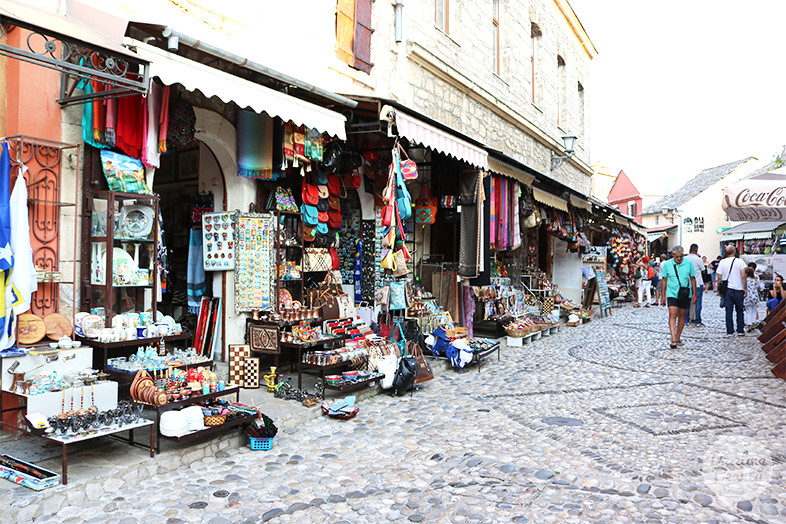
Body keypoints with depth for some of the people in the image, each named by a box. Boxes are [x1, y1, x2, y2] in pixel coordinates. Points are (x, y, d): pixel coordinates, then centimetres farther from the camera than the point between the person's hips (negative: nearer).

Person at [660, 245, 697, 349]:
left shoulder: (689, 263, -2)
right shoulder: (667, 264, -4)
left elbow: (693, 279, 5)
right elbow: (664, 280, 3)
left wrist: (694, 294, 3)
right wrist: (662, 296, 3)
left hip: (685, 294, 2)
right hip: (672, 294, -2)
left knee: (682, 315, 10)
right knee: (672, 315, -13)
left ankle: (678, 338, 22)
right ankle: (673, 340, -17)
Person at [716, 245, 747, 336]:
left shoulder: (722, 262, 0)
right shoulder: (740, 262, -5)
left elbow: (719, 277, 1)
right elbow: (743, 276, -10)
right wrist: (745, 288, -2)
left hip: (727, 290, 1)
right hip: (739, 290, -1)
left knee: (729, 311, 3)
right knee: (739, 311, 11)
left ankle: (729, 332, 2)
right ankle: (740, 331, 13)